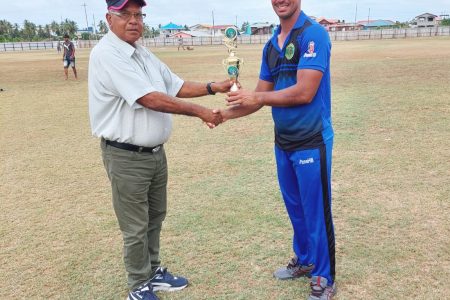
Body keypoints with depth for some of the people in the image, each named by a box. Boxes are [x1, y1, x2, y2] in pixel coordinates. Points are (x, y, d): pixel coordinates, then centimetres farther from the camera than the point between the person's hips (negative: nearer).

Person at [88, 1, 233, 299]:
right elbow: (151, 99, -26)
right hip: (126, 157, -8)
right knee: (136, 228, 6)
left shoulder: (144, 54, 10)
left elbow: (176, 86, 14)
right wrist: (200, 112, -22)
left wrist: (214, 87, 1)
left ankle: (153, 271, 39)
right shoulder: (107, 54, -18)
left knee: (155, 219, 20)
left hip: (156, 152, 8)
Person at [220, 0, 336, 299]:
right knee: (295, 208, 19)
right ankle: (305, 260, 38)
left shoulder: (313, 34, -13)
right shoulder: (271, 45, 10)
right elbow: (261, 96, 13)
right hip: (283, 142, 7)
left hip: (311, 142, -7)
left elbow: (304, 93, -21)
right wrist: (225, 114, 2)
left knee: (317, 212, 4)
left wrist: (257, 97, -15)